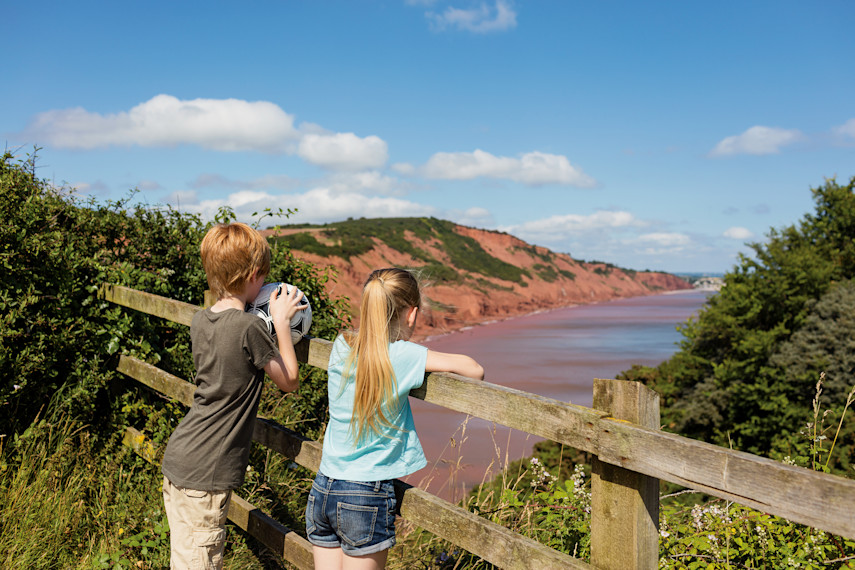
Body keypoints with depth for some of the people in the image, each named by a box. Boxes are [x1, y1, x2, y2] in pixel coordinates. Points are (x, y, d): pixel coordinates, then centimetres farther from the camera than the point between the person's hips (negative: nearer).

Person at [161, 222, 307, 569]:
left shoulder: (200, 322, 5)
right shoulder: (249, 327, -17)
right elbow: (289, 381, -5)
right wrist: (281, 322, -1)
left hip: (177, 460, 8)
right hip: (205, 475, -8)